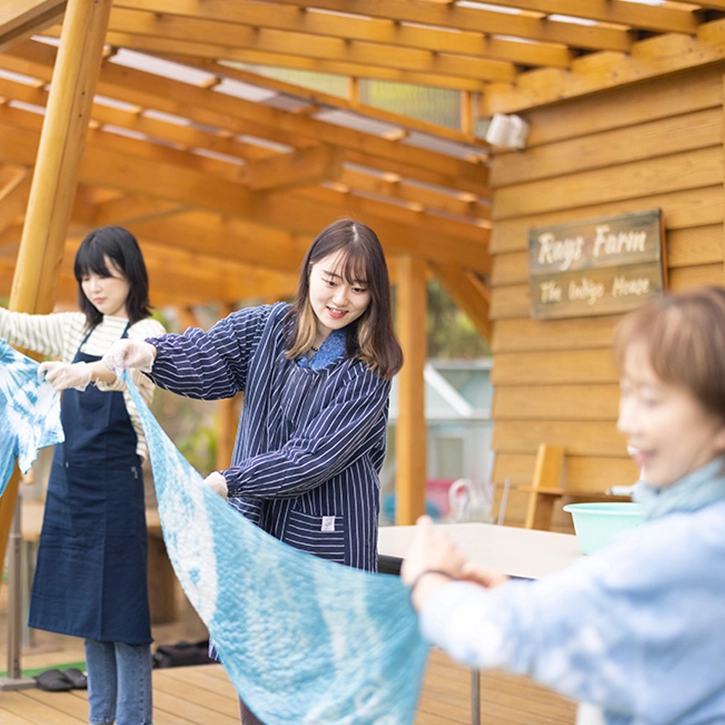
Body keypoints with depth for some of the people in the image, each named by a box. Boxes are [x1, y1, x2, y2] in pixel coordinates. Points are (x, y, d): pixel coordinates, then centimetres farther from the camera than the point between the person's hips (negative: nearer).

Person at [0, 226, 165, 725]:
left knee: (120, 609, -5)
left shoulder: (146, 332, -7)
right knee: (84, 607, 12)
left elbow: (136, 373, -29)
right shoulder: (78, 330, 13)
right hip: (69, 479, 7)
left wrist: (90, 372, -49)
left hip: (115, 481, -7)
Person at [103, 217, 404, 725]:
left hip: (326, 539, -4)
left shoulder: (368, 370, -8)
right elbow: (208, 359, -8)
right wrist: (151, 354, -29)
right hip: (257, 528, 4)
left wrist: (228, 482, -19)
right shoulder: (268, 327, 4)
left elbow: (317, 456, -15)